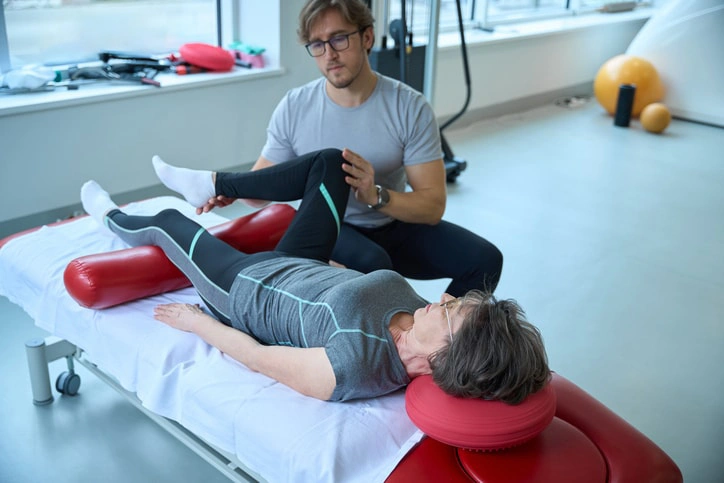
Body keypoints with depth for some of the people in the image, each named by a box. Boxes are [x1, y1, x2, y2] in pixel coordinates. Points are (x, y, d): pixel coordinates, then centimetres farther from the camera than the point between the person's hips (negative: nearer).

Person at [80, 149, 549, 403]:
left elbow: (256, 357, -28)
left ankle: (116, 220, 51)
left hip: (244, 288, -5)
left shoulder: (350, 370, -43)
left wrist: (198, 322, -13)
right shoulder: (421, 316, -24)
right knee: (331, 161, 2)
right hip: (302, 267, 6)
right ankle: (211, 183, 24)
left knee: (168, 220, 12)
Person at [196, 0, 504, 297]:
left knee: (484, 259, -16)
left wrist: (376, 196, -36)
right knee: (371, 264, -36)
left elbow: (433, 206, -18)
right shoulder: (293, 107, -12)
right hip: (328, 229, -1)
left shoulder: (410, 107, -16)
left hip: (394, 226, 2)